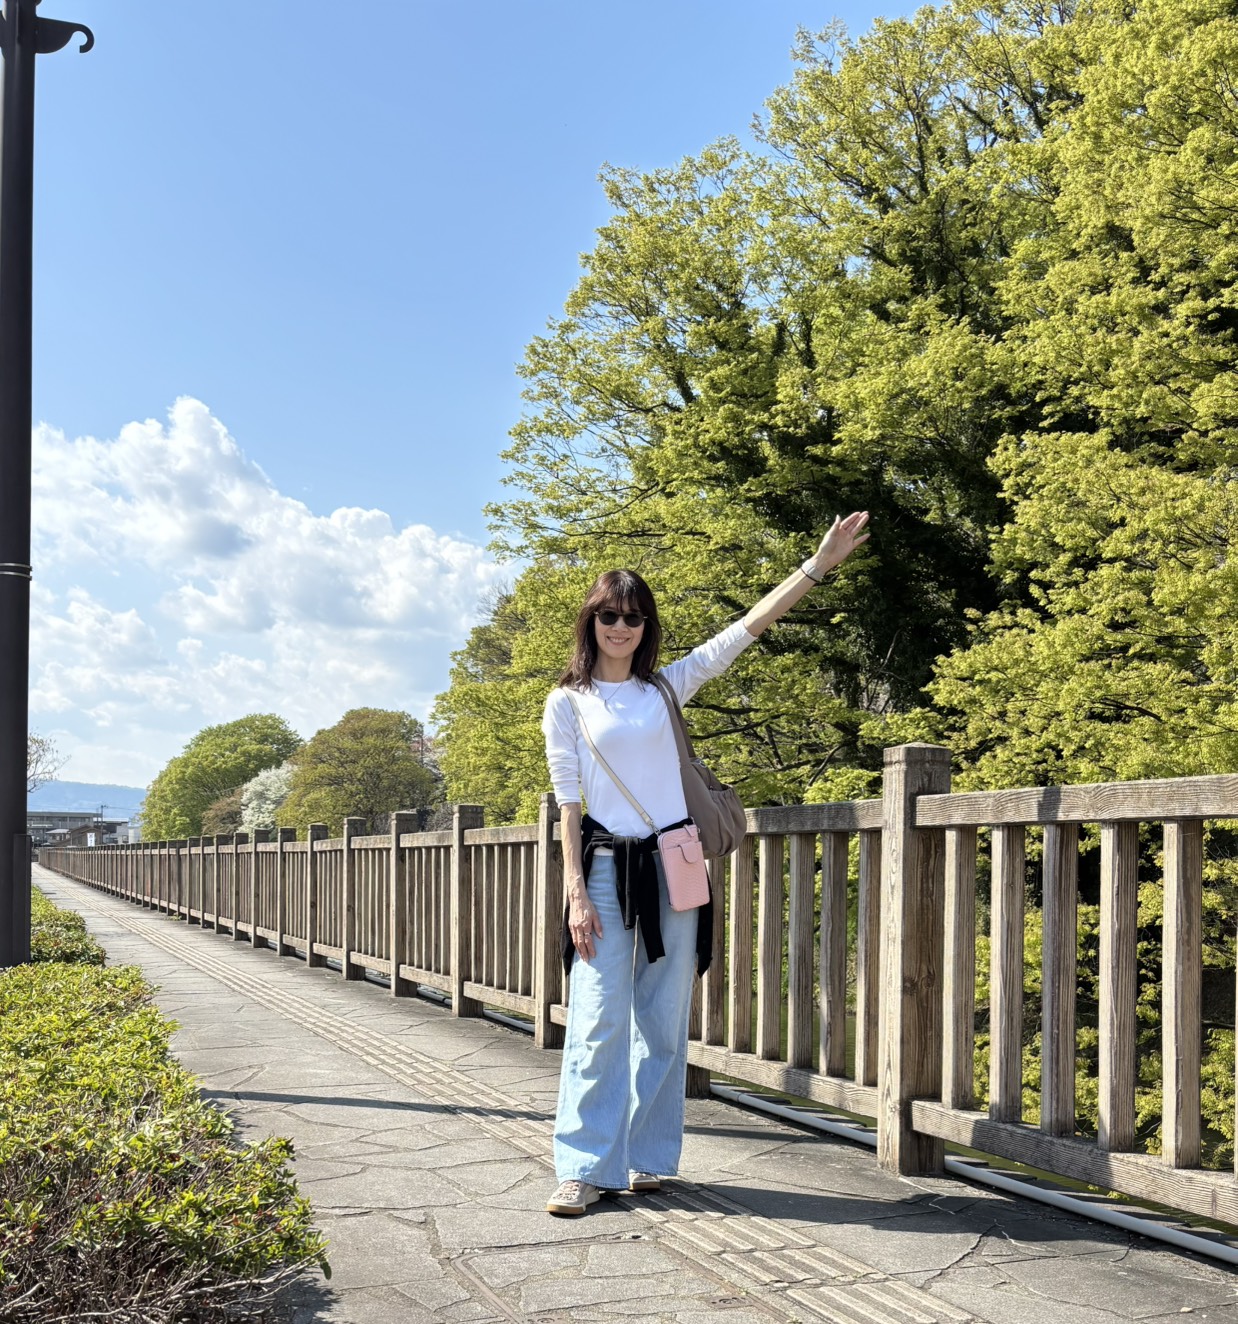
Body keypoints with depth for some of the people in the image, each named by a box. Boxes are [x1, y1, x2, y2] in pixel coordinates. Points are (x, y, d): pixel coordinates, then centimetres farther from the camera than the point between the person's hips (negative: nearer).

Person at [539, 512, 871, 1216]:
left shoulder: (667, 688, 11)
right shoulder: (568, 704, 5)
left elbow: (748, 627, 8)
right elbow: (567, 804, 1)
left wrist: (820, 563, 4)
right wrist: (576, 893, -7)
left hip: (673, 869, 2)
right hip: (606, 870, -2)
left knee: (663, 1023, 5)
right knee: (600, 1021, -7)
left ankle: (648, 1157, 16)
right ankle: (585, 1167, -1)